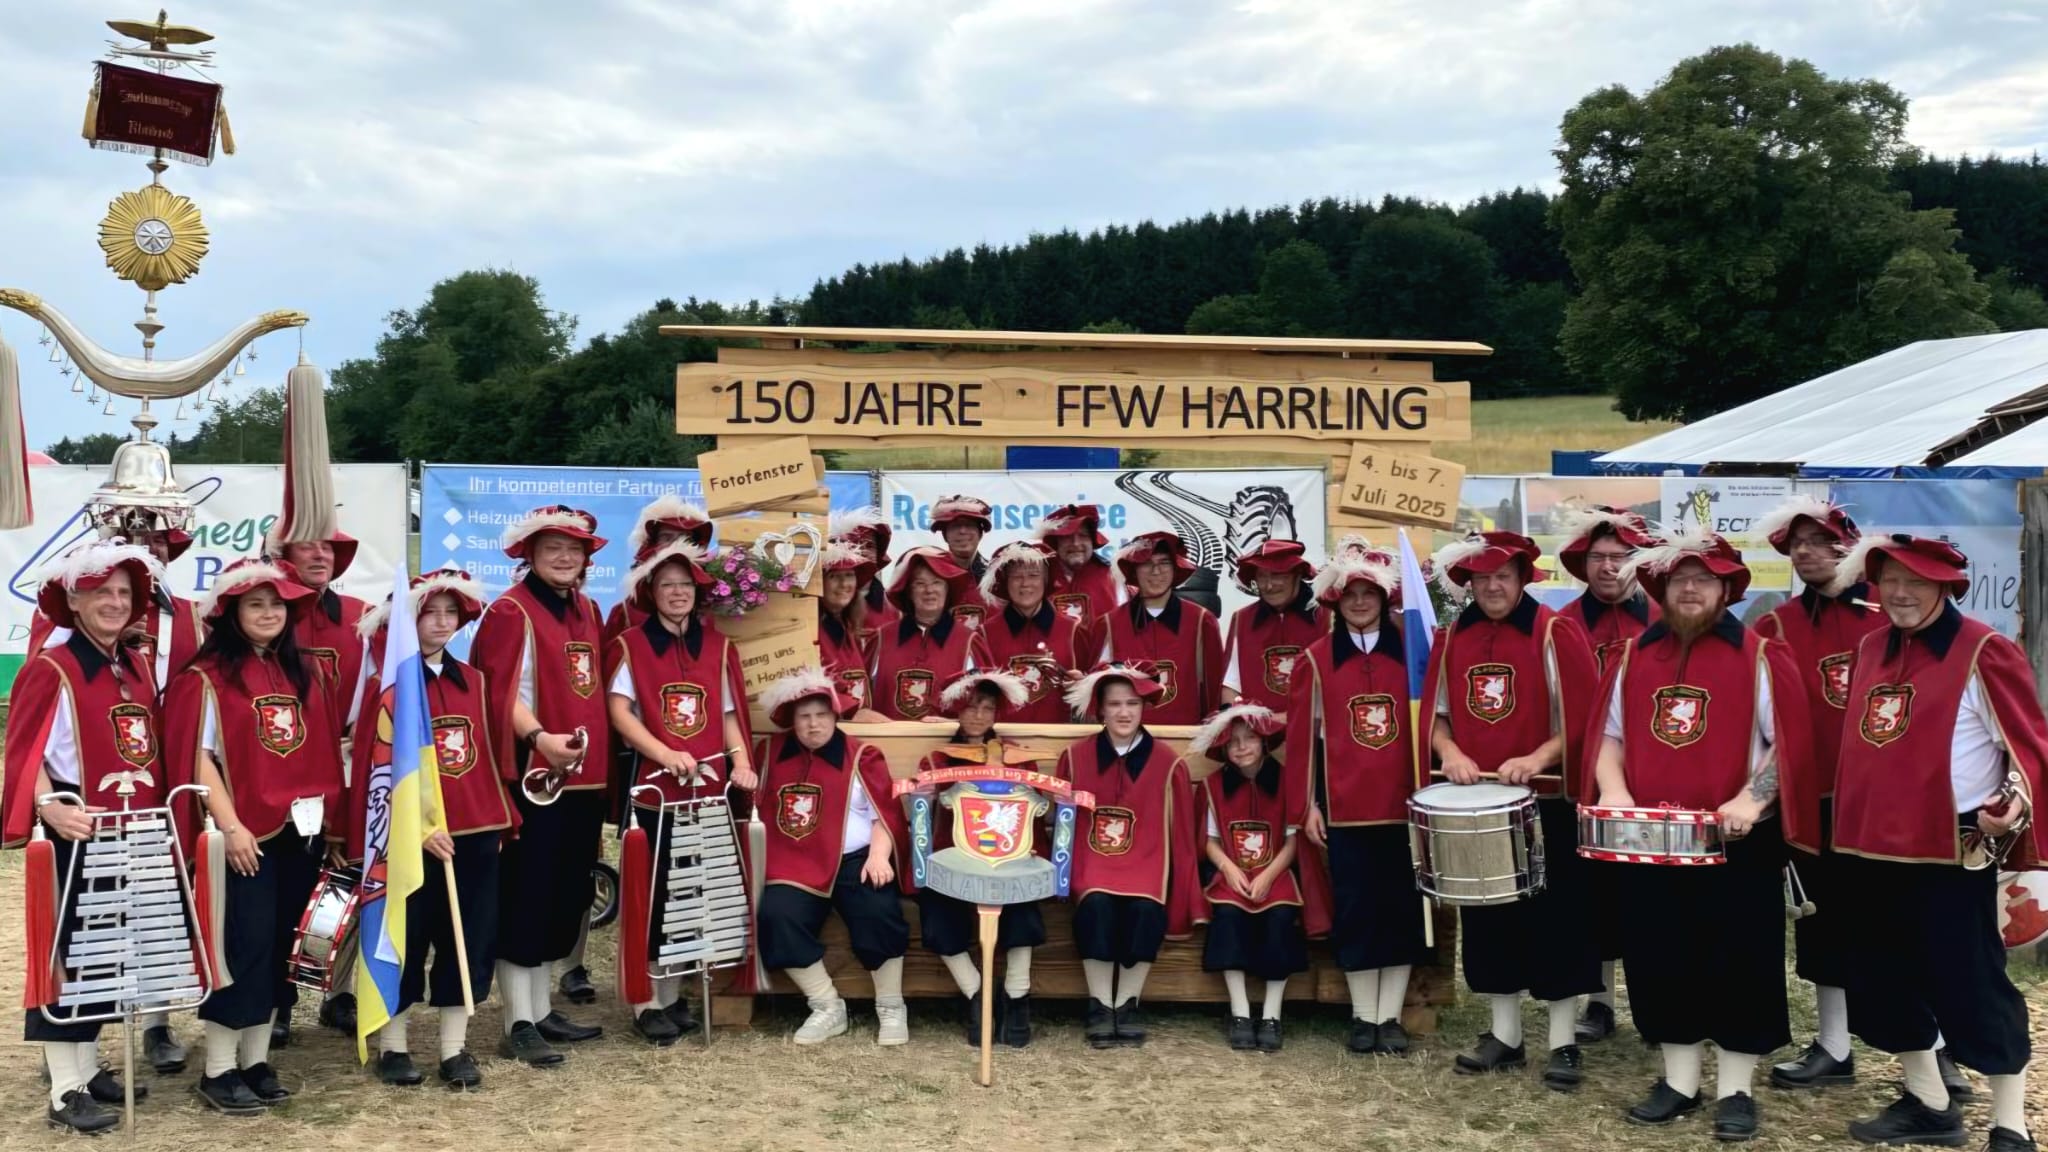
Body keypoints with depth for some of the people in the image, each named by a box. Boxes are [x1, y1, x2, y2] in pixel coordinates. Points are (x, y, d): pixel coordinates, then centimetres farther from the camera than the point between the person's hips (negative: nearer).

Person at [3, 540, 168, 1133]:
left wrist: (161, 817, 11)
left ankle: (87, 1067, 27)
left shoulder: (138, 665, 12)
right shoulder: (50, 668, -9)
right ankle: (66, 1090, 7)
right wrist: (50, 808, -28)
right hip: (77, 838, -7)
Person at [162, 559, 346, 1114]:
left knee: (280, 945, 9)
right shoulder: (207, 678, -5)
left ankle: (256, 1060, 19)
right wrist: (229, 825, -17)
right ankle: (218, 1069, 6)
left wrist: (335, 824, 11)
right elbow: (199, 758, -10)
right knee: (246, 943, -5)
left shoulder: (308, 672, 12)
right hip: (247, 834, -5)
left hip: (302, 831, 6)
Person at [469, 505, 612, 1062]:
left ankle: (542, 1010, 25)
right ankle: (518, 1024, 4)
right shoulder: (510, 611, -8)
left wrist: (601, 755, 15)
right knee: (525, 897, -3)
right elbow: (500, 692, -18)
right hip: (534, 775, -8)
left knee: (566, 897, 14)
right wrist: (539, 737, -31)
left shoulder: (588, 611, 16)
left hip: (586, 774, 8)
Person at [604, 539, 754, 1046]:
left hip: (707, 789, 4)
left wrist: (740, 759, -4)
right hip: (652, 787, -4)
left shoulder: (717, 646, 11)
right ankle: (645, 1002, 10)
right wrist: (664, 753, -21)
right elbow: (619, 710, -8)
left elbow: (728, 713, 13)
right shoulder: (630, 644, 0)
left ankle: (674, 995, 21)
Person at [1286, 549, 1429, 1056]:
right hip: (1344, 806, -1)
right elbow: (1302, 736, 2)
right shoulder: (1316, 659, 2)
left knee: (1401, 908, 4)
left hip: (1401, 803, 1)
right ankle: (1363, 1016, 15)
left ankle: (1390, 1017, 14)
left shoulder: (1409, 652, 4)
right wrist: (1307, 804, -2)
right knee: (1354, 910, 4)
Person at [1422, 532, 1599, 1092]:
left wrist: (1537, 758, -22)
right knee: (1489, 915, 11)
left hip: (1546, 803, -4)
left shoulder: (1556, 632, -8)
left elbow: (1582, 715, -10)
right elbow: (1435, 713, 9)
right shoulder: (1451, 637, 6)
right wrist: (1450, 752, -10)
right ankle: (1504, 1035, 23)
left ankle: (1564, 1042, 14)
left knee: (1555, 919, 2)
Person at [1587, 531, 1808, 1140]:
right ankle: (1678, 1080, 24)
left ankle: (1735, 1090, 17)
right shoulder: (1632, 655, 9)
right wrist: (1614, 793, -5)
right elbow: (1611, 735, 12)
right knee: (1659, 958, 9)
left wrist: (1751, 799, -19)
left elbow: (1788, 743, -6)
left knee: (1739, 962, 3)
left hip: (1738, 843, -3)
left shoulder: (1760, 655, -2)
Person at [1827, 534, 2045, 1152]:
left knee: (1971, 989, 0)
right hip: (1870, 850, 7)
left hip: (1952, 855, -7)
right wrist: (1850, 822, 19)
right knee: (1884, 983, 15)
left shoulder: (1983, 652, -8)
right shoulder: (1869, 650, 11)